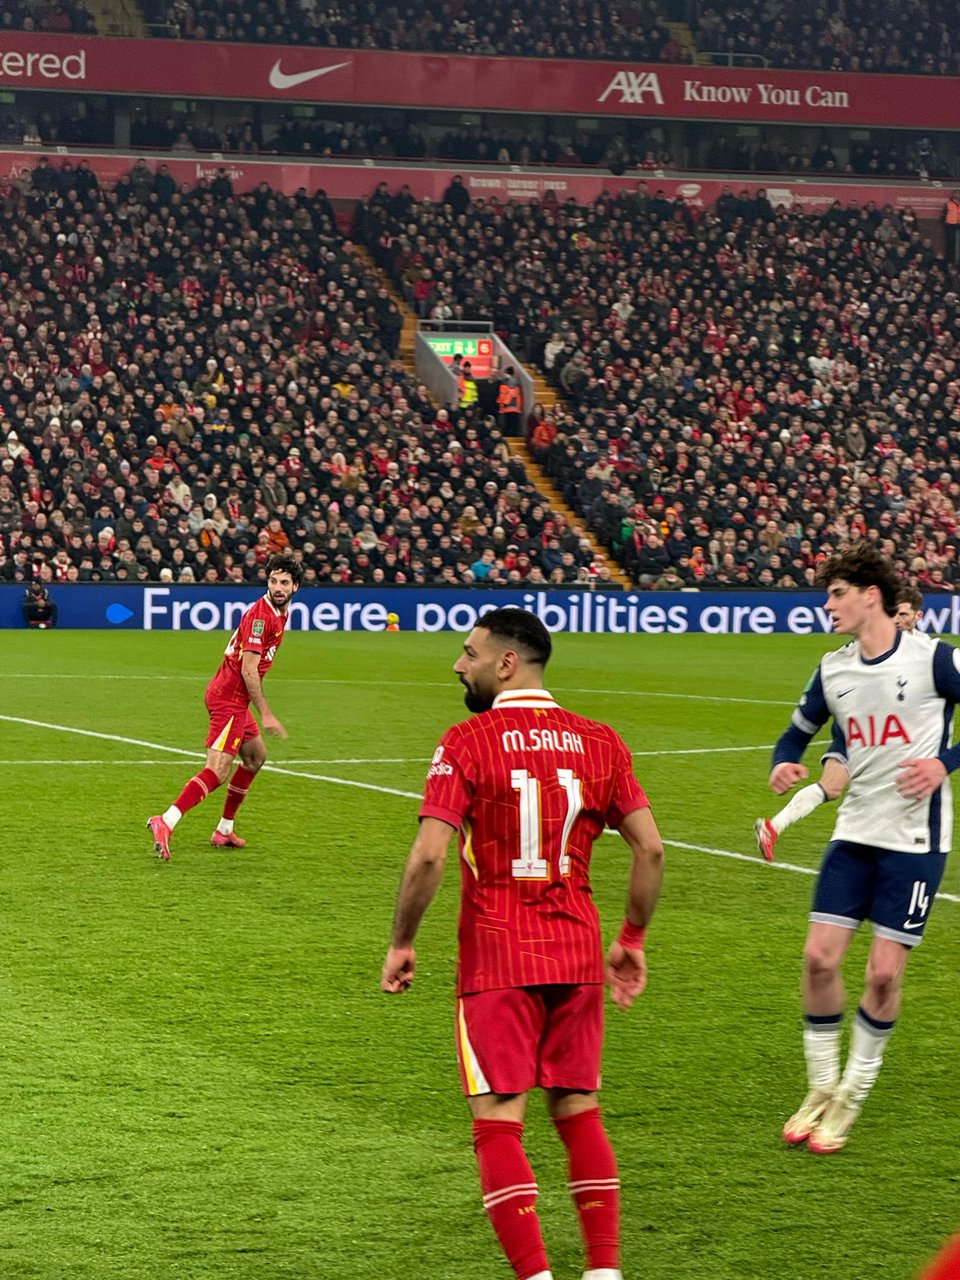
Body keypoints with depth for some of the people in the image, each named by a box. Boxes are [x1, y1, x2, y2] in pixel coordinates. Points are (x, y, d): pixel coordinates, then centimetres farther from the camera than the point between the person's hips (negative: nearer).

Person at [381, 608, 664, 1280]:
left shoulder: (468, 742, -8)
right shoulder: (599, 741, 6)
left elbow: (428, 856, -15)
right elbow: (650, 849, 3)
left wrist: (401, 943, -2)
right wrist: (632, 940, 13)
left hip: (498, 959, -4)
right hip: (578, 953, 5)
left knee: (498, 1121, 0)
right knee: (579, 1110, 15)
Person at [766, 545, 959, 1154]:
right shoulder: (833, 671, 5)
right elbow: (799, 732, 17)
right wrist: (784, 765, -4)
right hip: (856, 832, 5)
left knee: (884, 972, -4)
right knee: (820, 956, -4)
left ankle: (852, 1097, 13)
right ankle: (822, 1089, 13)